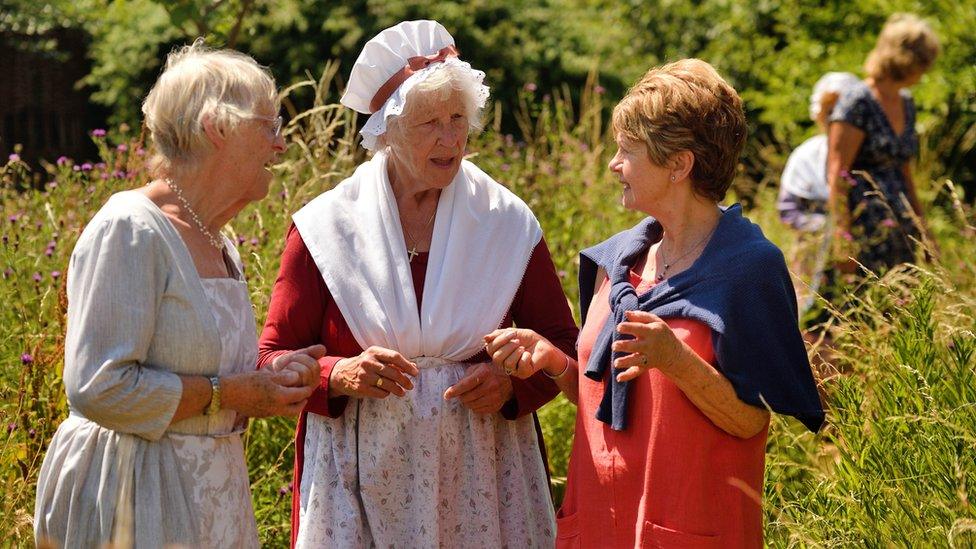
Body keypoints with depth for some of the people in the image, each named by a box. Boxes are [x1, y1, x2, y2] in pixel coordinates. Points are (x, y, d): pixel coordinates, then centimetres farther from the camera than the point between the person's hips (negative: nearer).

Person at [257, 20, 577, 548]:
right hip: (360, 480, -1)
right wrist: (339, 376, -17)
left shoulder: (508, 223, 2)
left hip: (479, 479, 1)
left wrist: (513, 384, -10)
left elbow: (563, 344, 10)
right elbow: (272, 359, 3)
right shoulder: (325, 227, -1)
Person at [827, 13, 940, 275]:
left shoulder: (905, 103, 15)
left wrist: (921, 227, 22)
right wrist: (843, 241, -19)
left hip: (900, 227, 8)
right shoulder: (857, 102, -11)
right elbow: (837, 174, -14)